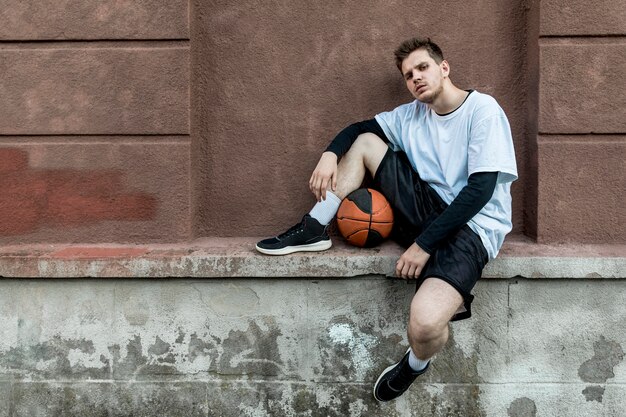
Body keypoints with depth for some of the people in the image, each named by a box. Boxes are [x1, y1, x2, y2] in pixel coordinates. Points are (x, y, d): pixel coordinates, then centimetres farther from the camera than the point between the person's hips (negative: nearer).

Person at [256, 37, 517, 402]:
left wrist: (424, 243, -21)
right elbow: (360, 127, 19)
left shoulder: (483, 109, -11)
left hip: (472, 225, -7)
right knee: (364, 142, 7)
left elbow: (481, 189, -18)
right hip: (428, 205, 7)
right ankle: (315, 230, 7)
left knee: (424, 323, -33)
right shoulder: (411, 115, 10)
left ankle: (416, 364, 5)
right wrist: (330, 154, -4)